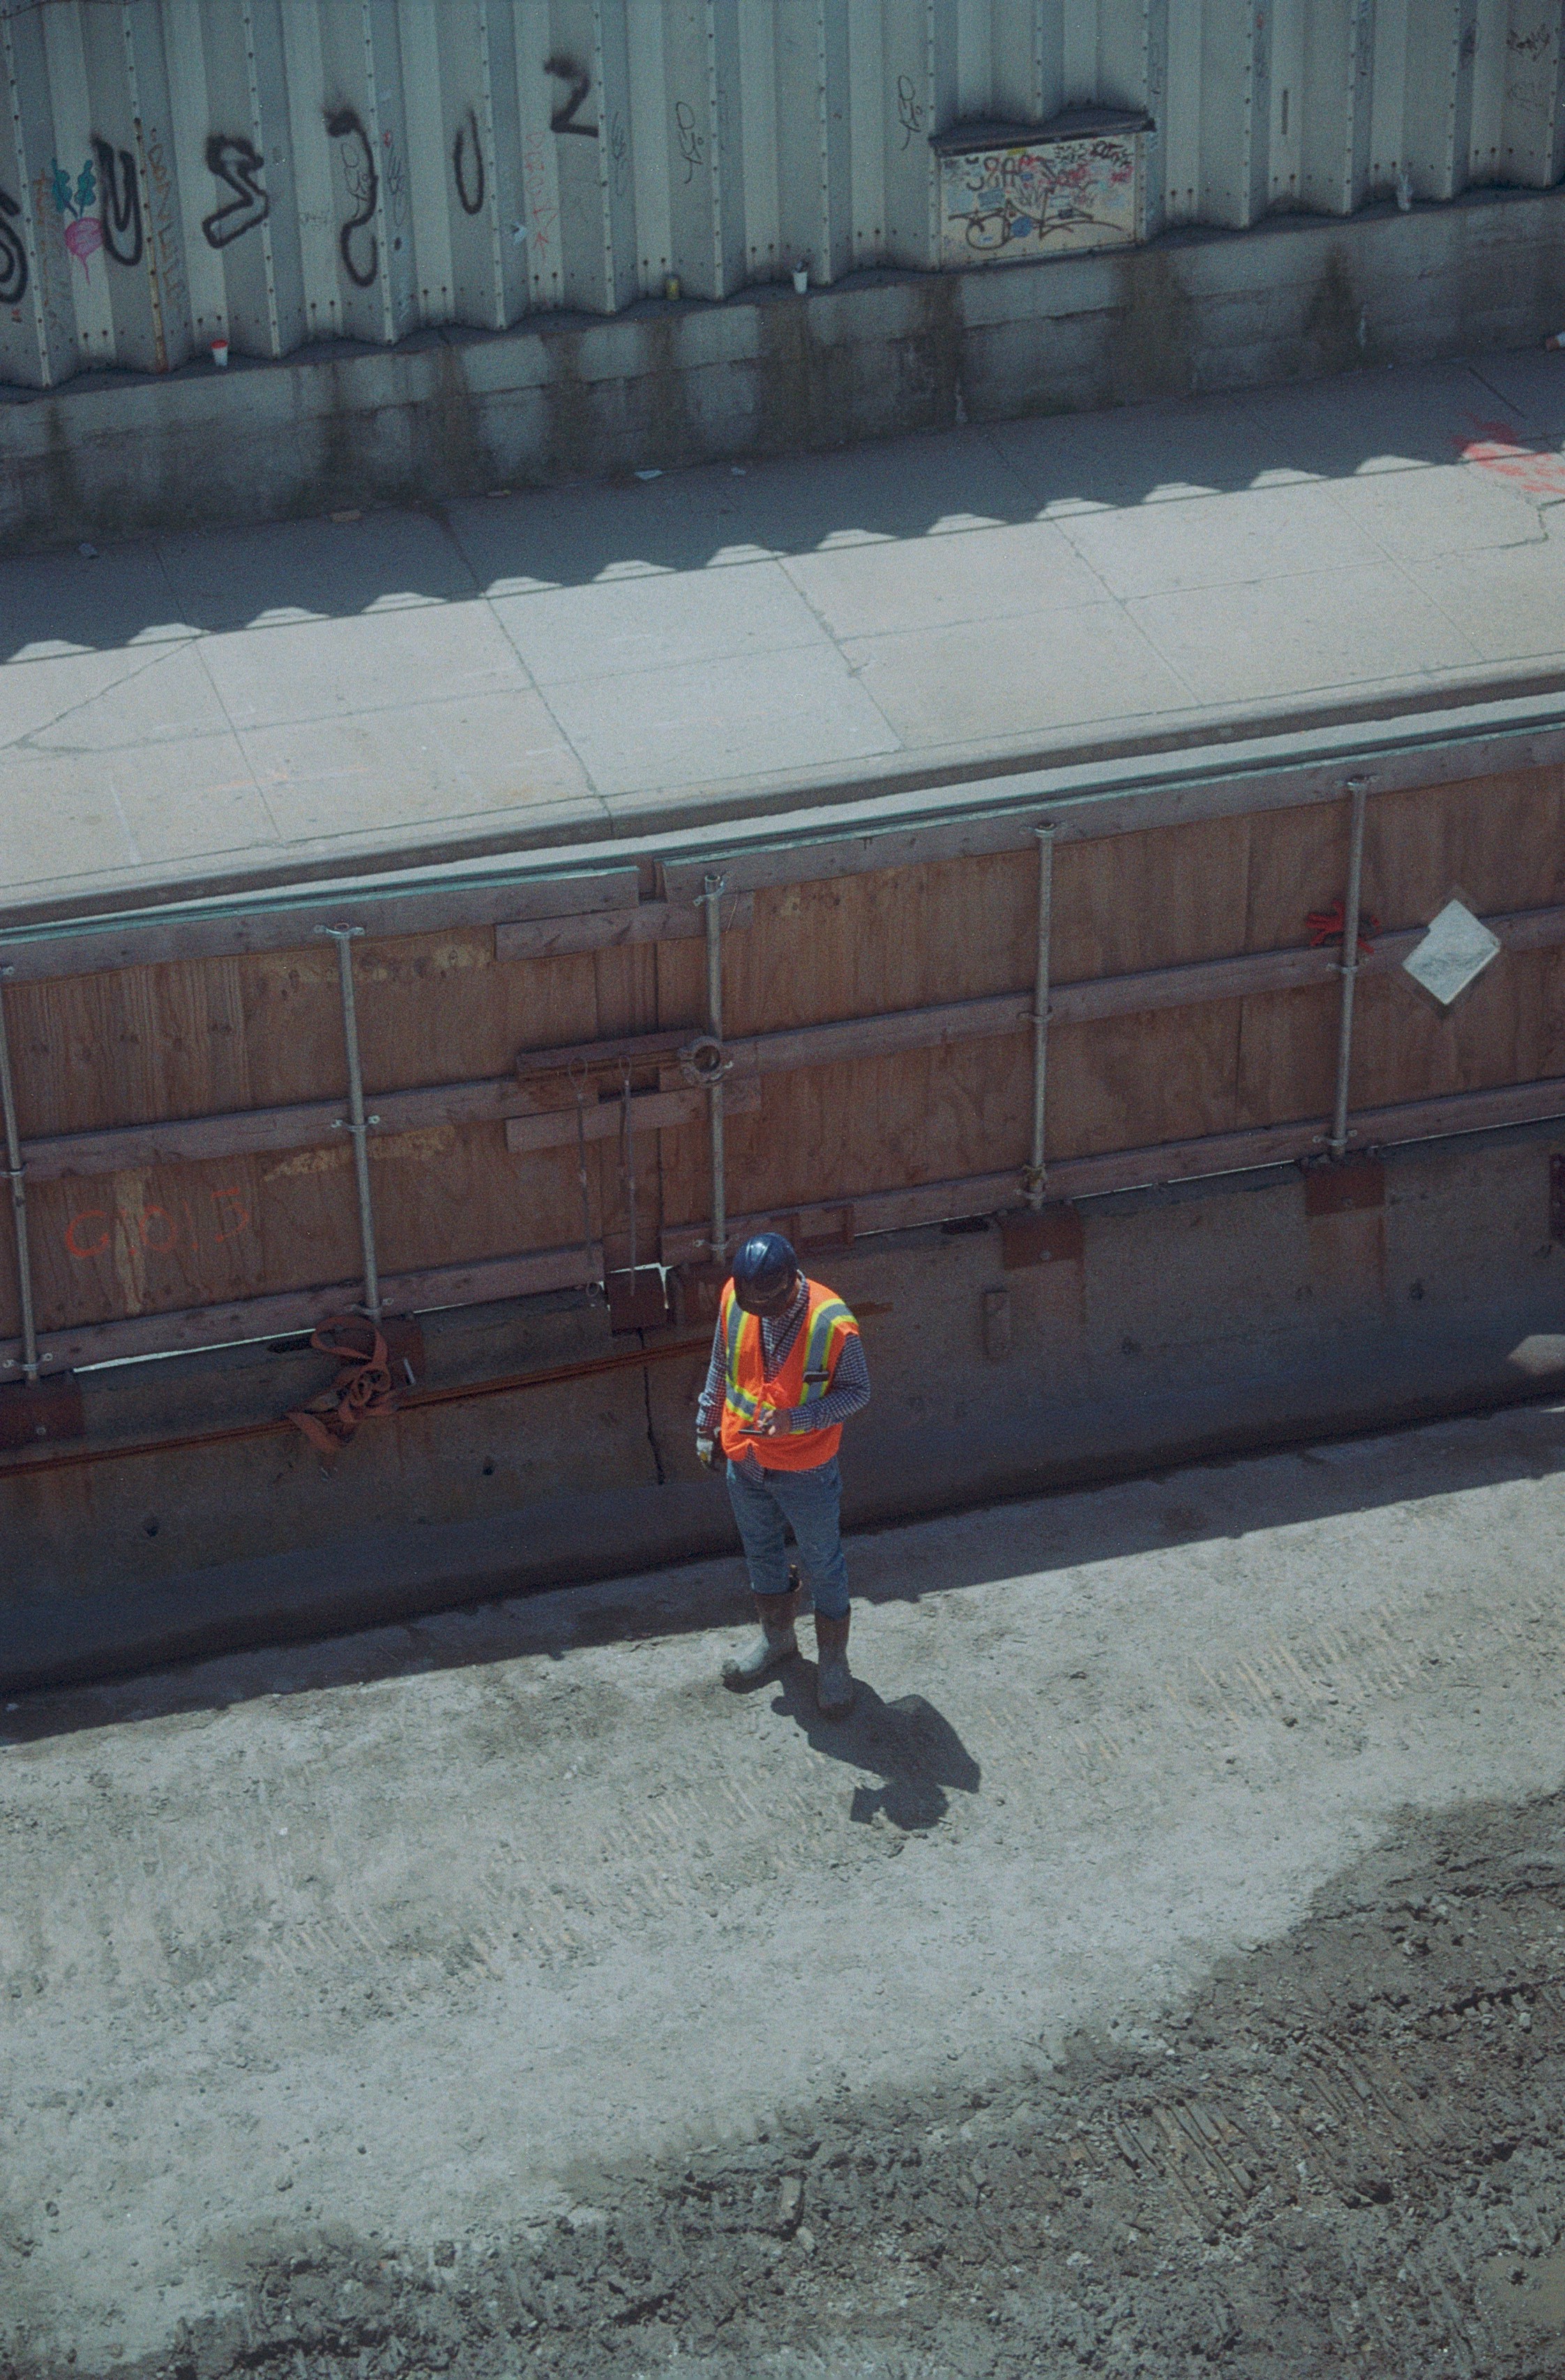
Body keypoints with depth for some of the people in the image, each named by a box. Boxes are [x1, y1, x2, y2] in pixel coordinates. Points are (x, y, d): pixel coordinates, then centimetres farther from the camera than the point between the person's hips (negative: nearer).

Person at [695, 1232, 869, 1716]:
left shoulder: (832, 1323, -28)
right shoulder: (734, 1298, -14)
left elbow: (857, 1391, -16)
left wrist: (797, 1417, -29)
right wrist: (707, 1426, 12)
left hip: (805, 1470, -4)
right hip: (744, 1457, 4)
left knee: (823, 1565, 14)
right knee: (761, 1553, 24)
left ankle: (833, 1659, 34)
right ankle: (776, 1639, 47)